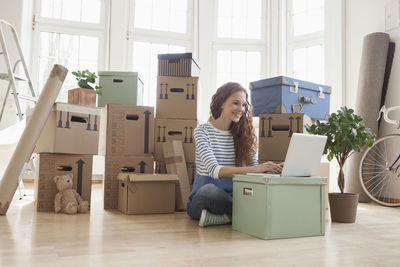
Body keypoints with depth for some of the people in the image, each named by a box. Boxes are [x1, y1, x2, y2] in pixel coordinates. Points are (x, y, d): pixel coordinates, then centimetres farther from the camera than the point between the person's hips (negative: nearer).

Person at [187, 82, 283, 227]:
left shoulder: (242, 133, 9)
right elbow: (214, 170, -21)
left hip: (230, 196, 3)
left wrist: (272, 169, -21)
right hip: (204, 197, -3)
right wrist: (253, 169, -35)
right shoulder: (202, 131, -6)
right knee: (210, 190, -39)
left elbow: (253, 165, 3)